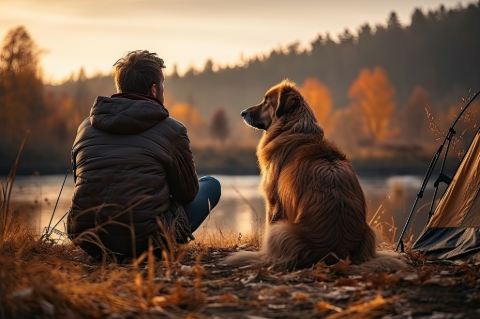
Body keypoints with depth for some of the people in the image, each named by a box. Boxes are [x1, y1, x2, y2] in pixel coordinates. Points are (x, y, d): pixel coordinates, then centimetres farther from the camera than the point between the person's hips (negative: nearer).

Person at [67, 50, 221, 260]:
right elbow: (188, 193, 6)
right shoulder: (172, 130, -4)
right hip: (143, 241, -5)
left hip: (89, 243, 6)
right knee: (211, 185, 16)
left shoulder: (86, 127, 10)